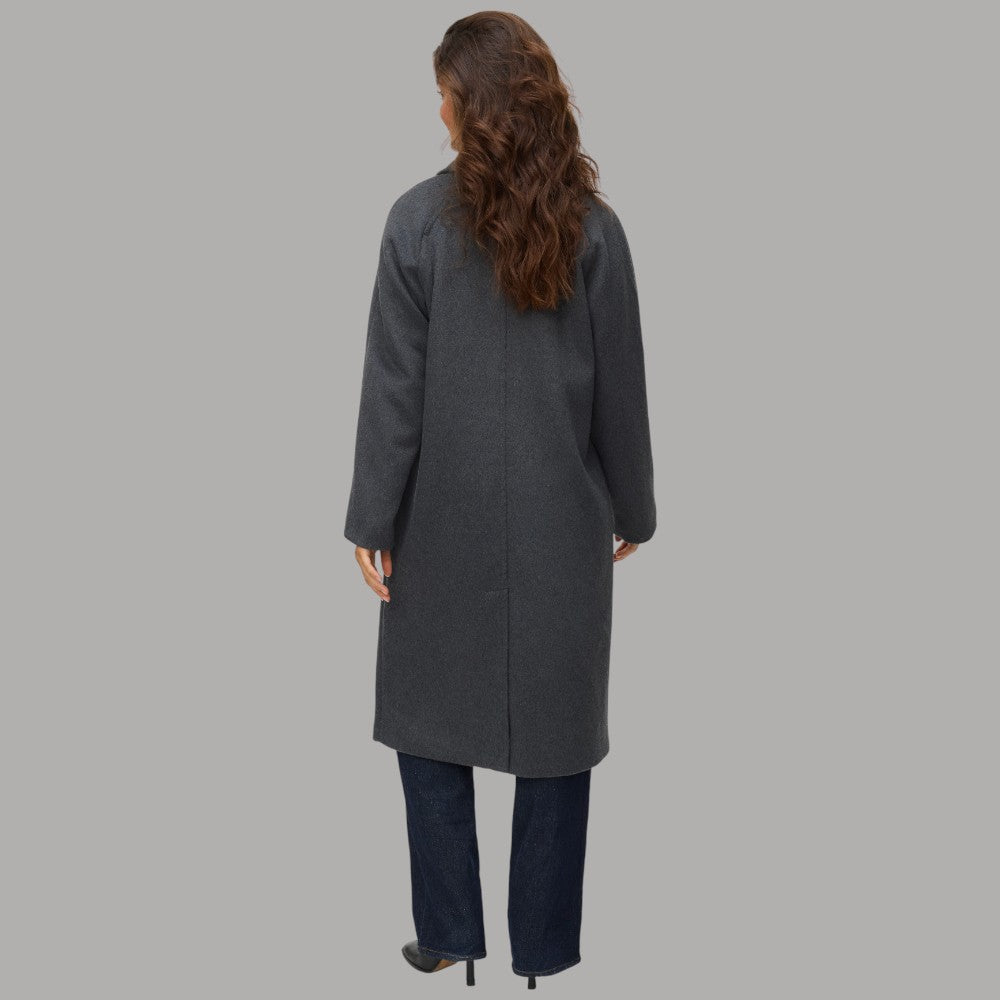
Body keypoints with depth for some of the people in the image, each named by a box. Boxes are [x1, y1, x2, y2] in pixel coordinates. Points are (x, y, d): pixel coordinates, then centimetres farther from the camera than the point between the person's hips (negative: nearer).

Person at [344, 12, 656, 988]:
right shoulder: (591, 225, -5)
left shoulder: (419, 219, -10)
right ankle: (543, 950, 22)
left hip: (447, 515, -1)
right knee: (556, 726, 11)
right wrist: (632, 507, 12)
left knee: (431, 720, 15)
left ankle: (449, 938, 23)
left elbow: (393, 386, -9)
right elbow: (621, 387, 0)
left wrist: (372, 519, -1)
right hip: (561, 517, 1)